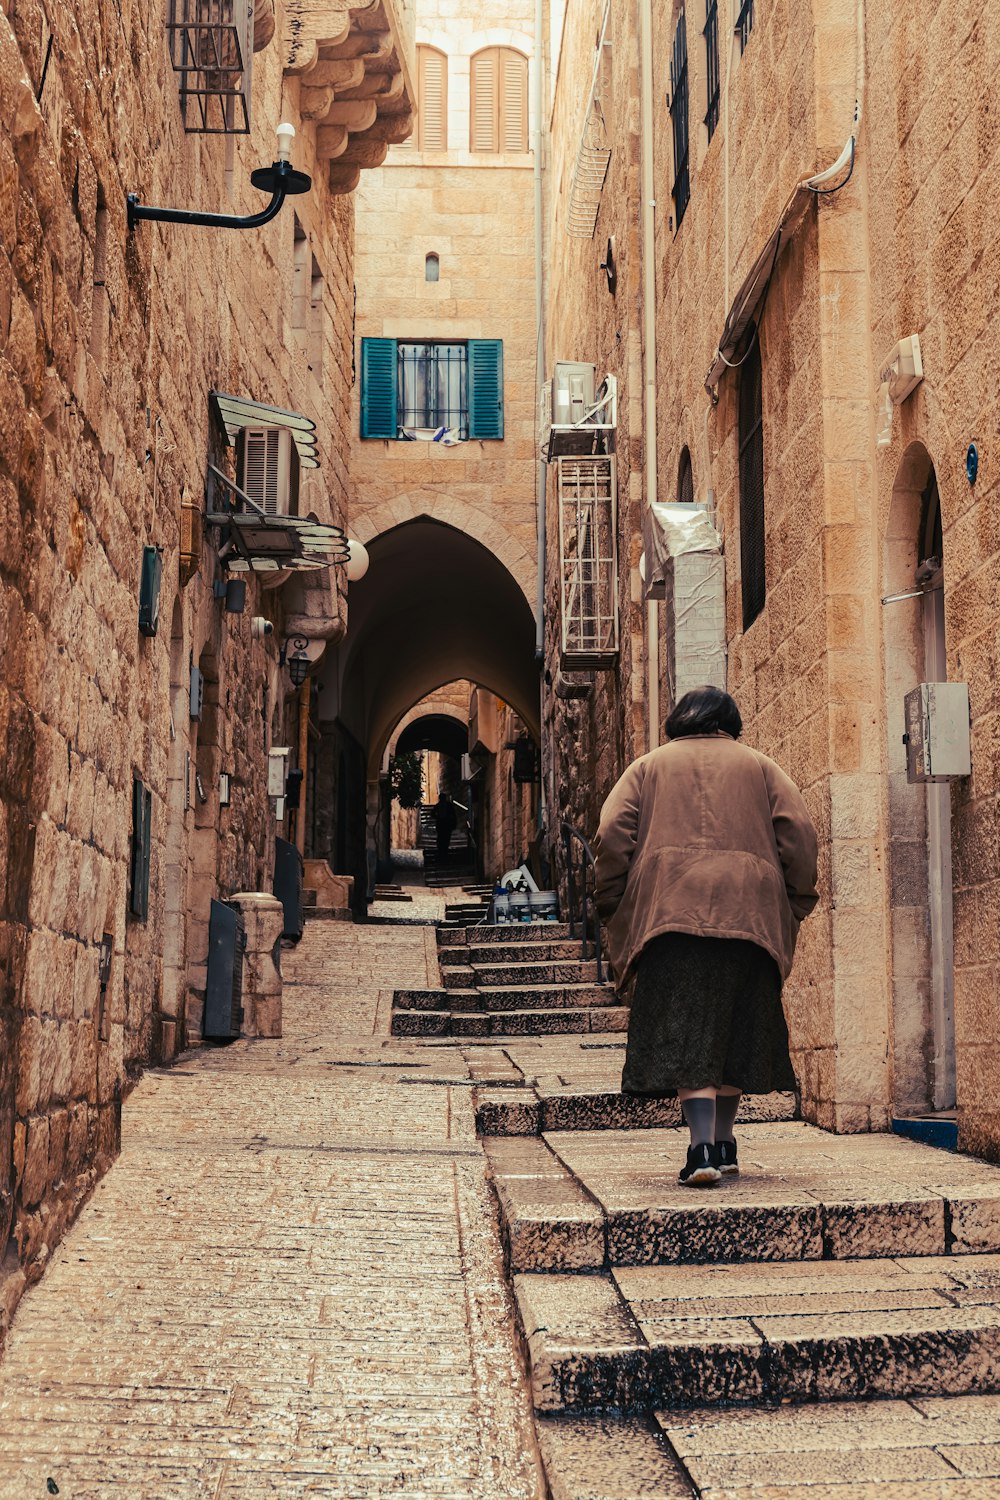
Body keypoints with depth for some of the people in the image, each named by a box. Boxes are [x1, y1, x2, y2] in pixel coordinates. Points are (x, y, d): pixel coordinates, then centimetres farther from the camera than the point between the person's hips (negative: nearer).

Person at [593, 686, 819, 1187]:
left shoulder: (648, 766, 16)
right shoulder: (759, 767, 17)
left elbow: (611, 834, 2)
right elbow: (799, 833, 5)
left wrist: (615, 907, 8)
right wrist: (795, 906, 11)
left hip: (669, 914, -1)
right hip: (748, 914, 1)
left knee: (684, 1030, -5)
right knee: (736, 1027, 14)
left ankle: (702, 1147, -19)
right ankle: (723, 1143, 20)